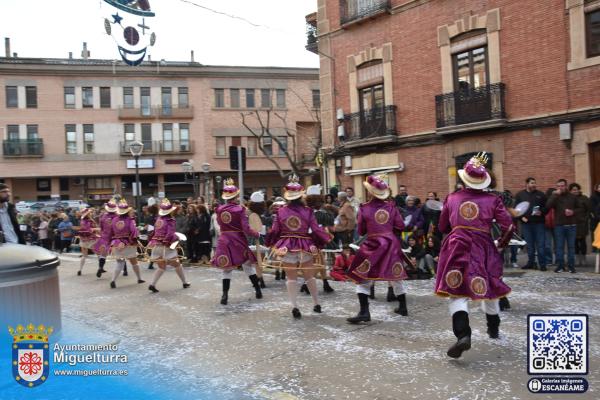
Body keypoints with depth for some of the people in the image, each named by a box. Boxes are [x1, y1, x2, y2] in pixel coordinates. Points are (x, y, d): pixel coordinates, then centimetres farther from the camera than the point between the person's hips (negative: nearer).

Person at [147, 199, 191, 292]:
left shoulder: (158, 219, 6)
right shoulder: (170, 221, -13)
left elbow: (154, 232, 11)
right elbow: (170, 235, -19)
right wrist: (177, 238, -3)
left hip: (157, 245, 6)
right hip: (166, 246, -6)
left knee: (161, 267, 13)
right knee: (177, 264, 11)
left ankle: (152, 284, -3)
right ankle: (185, 282, 22)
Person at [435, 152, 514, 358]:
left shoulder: (452, 198, 6)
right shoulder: (492, 199, 1)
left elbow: (442, 227, 16)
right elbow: (508, 227, -2)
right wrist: (502, 243, 17)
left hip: (457, 247, -1)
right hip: (484, 249, 1)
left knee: (457, 292, -4)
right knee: (488, 288, 21)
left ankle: (463, 334, -25)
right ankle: (493, 328, 41)